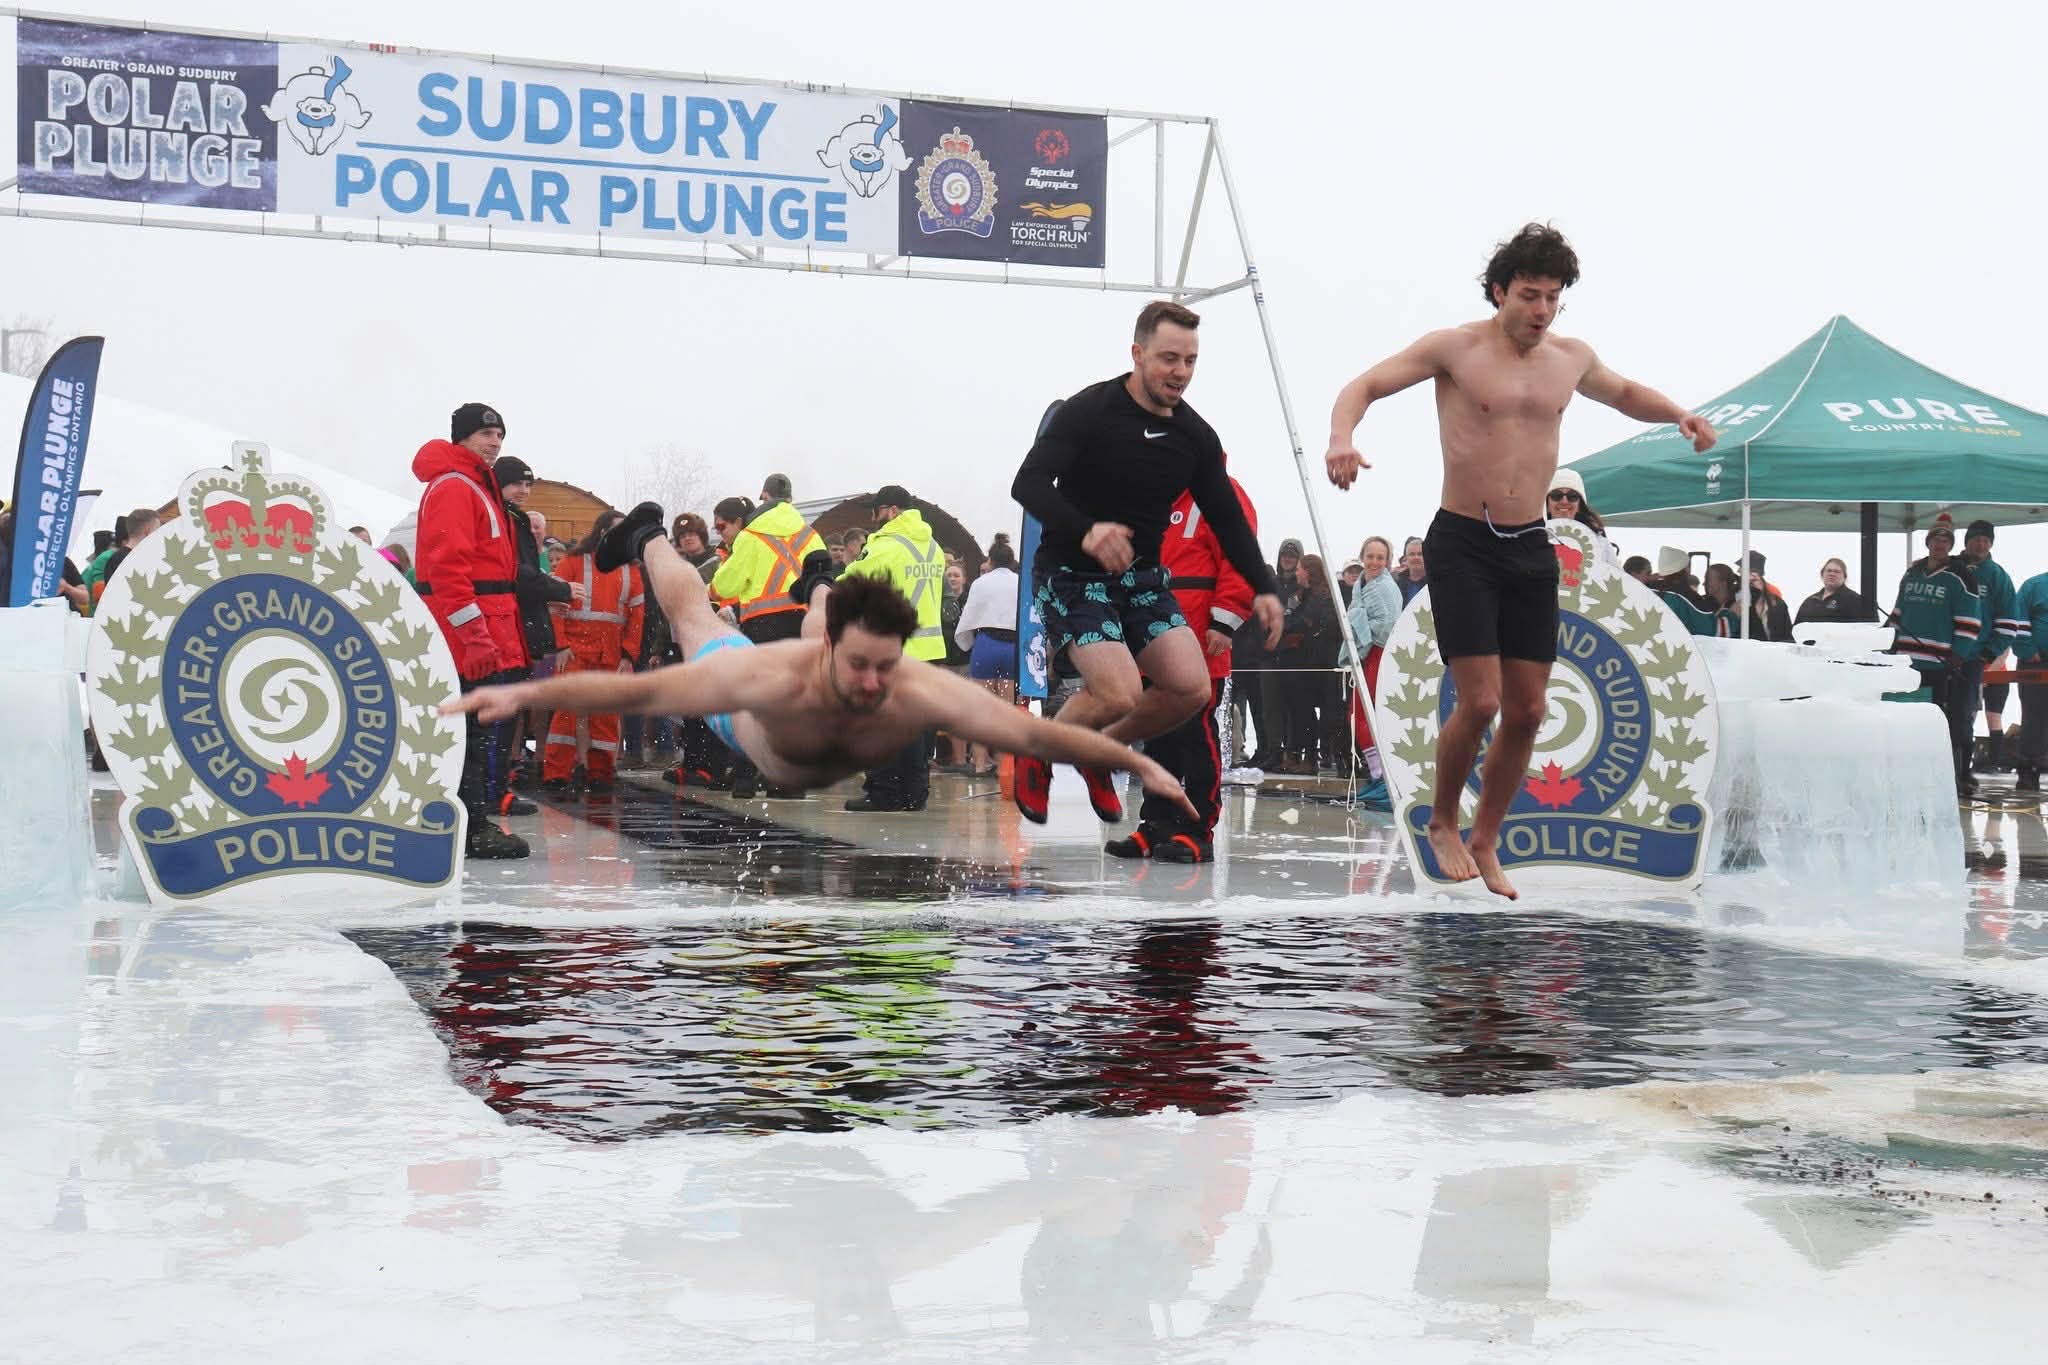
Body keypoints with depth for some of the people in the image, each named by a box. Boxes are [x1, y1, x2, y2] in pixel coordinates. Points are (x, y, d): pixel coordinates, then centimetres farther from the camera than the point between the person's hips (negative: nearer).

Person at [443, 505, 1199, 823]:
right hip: (754, 723, -1)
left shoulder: (922, 691, -48)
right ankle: (648, 539, 62)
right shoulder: (773, 679, -51)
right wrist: (520, 695, -53)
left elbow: (1035, 732, -48)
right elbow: (635, 690, -49)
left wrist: (1140, 764, -53)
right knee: (699, 622, 31)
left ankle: (823, 586, 73)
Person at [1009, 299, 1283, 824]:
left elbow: (1226, 518, 8)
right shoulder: (1089, 411, -16)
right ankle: (1038, 754, 6)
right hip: (1071, 573, -6)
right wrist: (1085, 531, -43)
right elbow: (1028, 483, -26)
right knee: (1120, 694, -24)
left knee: (1191, 688, -9)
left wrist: (1264, 588, -4)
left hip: (1141, 575, 6)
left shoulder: (1196, 436, 2)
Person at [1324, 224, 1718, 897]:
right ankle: (1442, 822, 14)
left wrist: (1677, 414, 10)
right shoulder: (1455, 348, -6)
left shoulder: (1571, 358, 9)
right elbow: (1363, 387, -6)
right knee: (1479, 701, -12)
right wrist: (1341, 438, -27)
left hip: (1531, 547, 5)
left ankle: (1485, 841, 21)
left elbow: (1623, 394, 30)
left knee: (1526, 710, 4)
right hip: (1462, 544, -5)